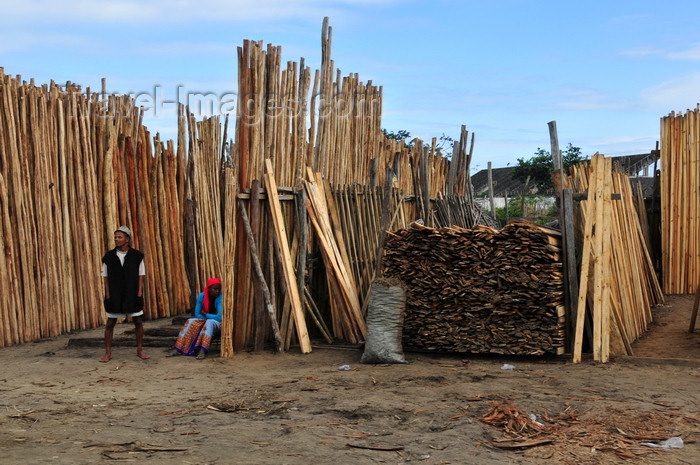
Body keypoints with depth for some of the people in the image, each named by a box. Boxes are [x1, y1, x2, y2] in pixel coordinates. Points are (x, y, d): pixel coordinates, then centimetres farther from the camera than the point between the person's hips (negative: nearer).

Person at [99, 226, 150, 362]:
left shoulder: (136, 256, -1)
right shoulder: (109, 256, 1)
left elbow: (141, 275, 2)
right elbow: (105, 276, 4)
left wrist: (139, 292, -6)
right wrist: (108, 294, -3)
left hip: (132, 295, 0)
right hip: (114, 296, 0)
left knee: (138, 322, 3)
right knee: (110, 324, 1)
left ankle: (139, 350, 15)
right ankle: (108, 353, 8)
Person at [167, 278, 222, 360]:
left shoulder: (220, 298, -21)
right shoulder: (201, 296, -8)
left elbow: (219, 317, -26)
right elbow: (197, 314, -5)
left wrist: (205, 314, -14)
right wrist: (209, 316, -18)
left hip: (217, 322, -4)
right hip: (204, 320, 5)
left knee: (209, 322, -37)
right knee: (190, 322, -22)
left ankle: (202, 351, -54)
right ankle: (177, 349, -29)